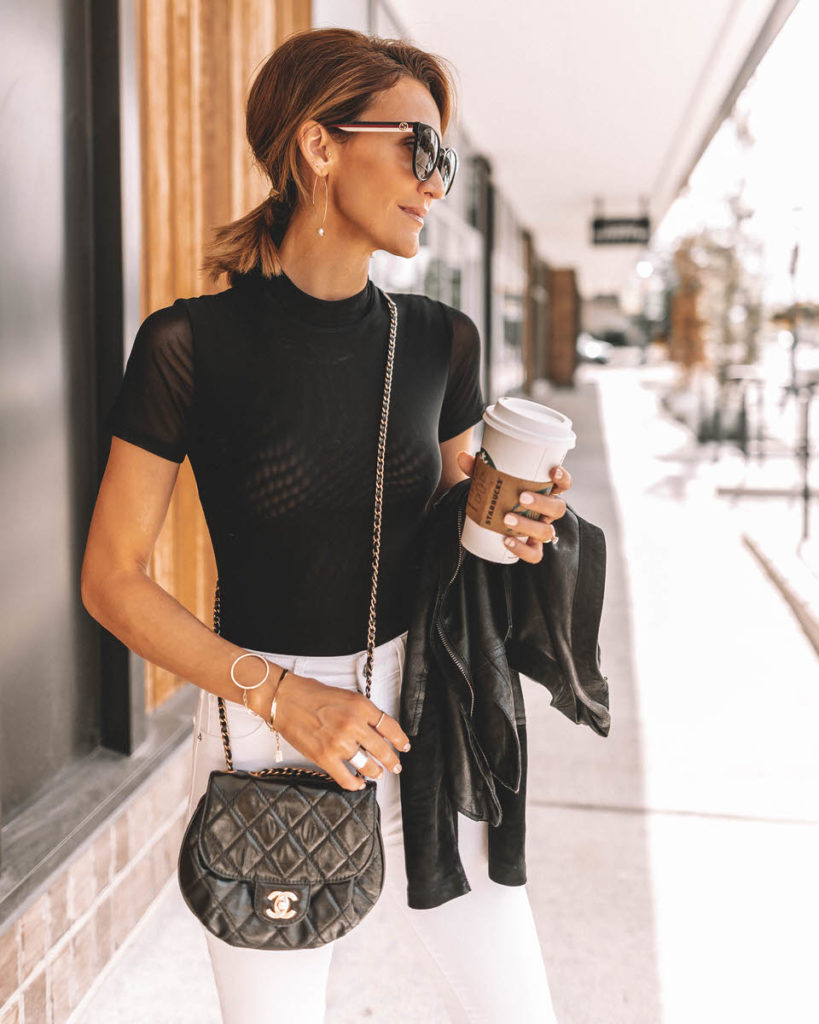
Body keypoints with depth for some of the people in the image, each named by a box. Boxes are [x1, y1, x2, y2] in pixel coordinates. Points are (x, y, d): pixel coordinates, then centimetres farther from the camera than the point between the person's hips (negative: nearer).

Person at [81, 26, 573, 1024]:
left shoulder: (440, 340, 1)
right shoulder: (192, 342, -12)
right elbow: (112, 580, -9)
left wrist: (510, 529, -8)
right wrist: (281, 694, -18)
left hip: (417, 719, 4)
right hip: (262, 732, -3)